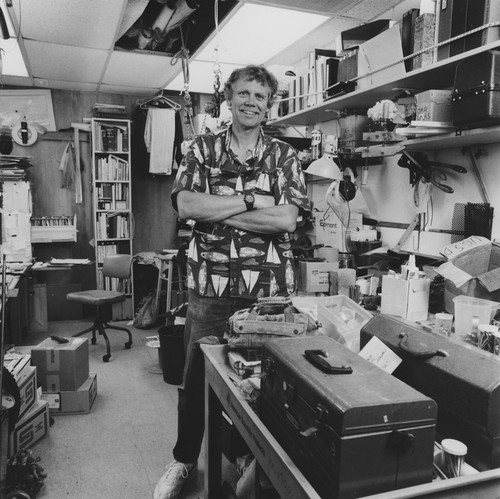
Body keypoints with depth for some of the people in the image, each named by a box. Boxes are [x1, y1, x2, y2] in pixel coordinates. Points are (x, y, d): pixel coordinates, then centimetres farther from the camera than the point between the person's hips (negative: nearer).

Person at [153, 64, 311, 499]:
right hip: (209, 285, 1)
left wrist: (217, 211, -12)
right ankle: (184, 461, 35)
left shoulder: (284, 156, 5)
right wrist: (251, 200, -12)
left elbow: (286, 219, -10)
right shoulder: (202, 149, 6)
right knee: (195, 377, 12)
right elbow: (186, 205, -10)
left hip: (268, 288, 0)